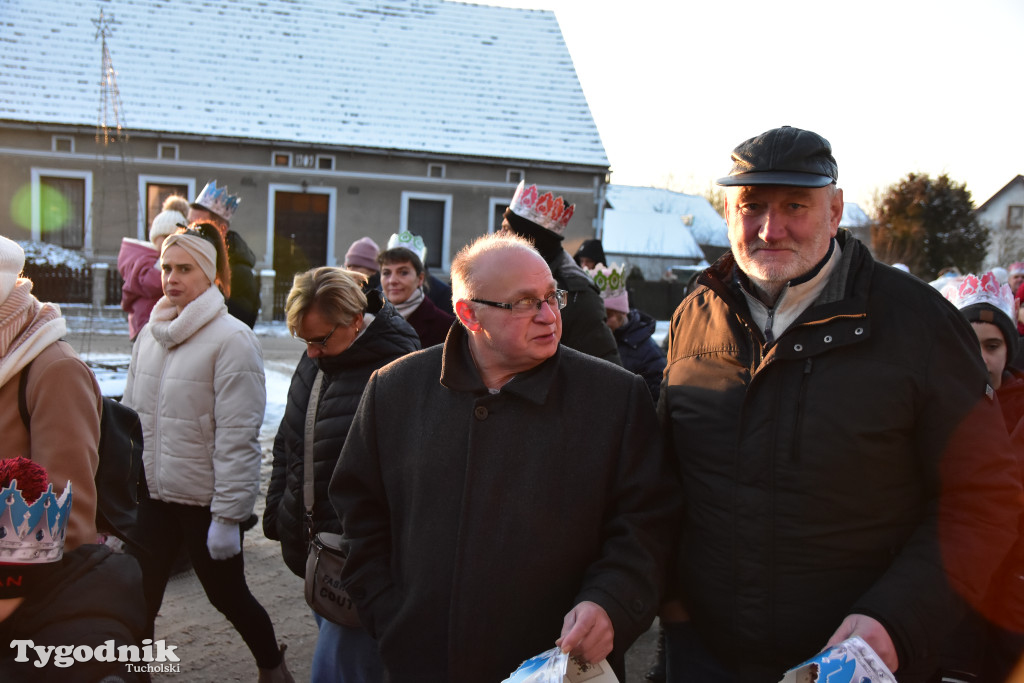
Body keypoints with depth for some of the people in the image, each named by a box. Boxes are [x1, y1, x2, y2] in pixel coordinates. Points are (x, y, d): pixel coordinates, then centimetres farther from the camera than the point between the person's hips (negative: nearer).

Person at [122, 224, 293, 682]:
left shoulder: (231, 339, -15)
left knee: (226, 594, 12)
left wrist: (228, 514, -17)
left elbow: (237, 436, -17)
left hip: (207, 500, -5)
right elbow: (130, 415, 12)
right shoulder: (152, 333, 7)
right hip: (152, 495, 5)